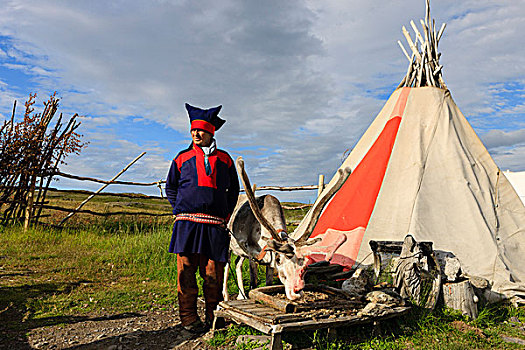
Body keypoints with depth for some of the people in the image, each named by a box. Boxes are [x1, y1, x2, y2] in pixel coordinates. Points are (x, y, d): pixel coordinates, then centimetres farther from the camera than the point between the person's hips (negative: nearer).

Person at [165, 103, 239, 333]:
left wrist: (226, 215, 11)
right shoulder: (183, 158, 12)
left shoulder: (224, 159, 14)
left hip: (215, 224, 1)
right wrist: (181, 211, 7)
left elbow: (233, 190, 21)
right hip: (188, 223, 0)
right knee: (186, 271, 1)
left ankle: (213, 315, 17)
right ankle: (188, 317, 13)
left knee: (213, 272, 2)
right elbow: (170, 188, 19)